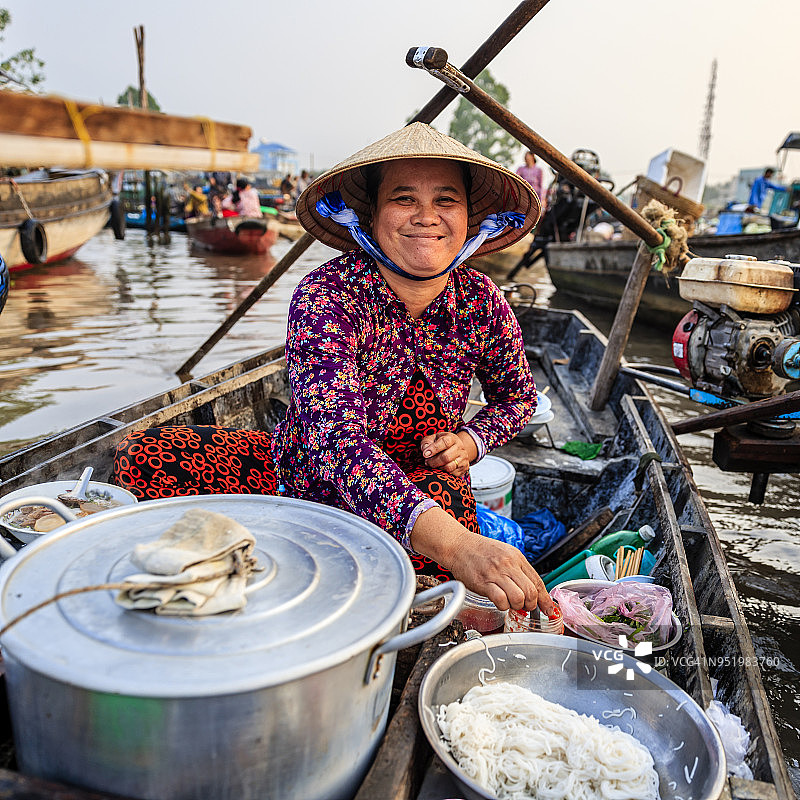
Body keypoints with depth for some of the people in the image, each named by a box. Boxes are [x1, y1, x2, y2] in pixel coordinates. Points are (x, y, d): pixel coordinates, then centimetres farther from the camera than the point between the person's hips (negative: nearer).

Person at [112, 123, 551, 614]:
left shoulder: (482, 302, -11)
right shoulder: (324, 297, -25)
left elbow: (518, 396, 10)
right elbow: (337, 439, -41)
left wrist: (471, 441, -13)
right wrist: (453, 542, -55)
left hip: (423, 487, 3)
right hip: (305, 474, -2)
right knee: (144, 458, -19)